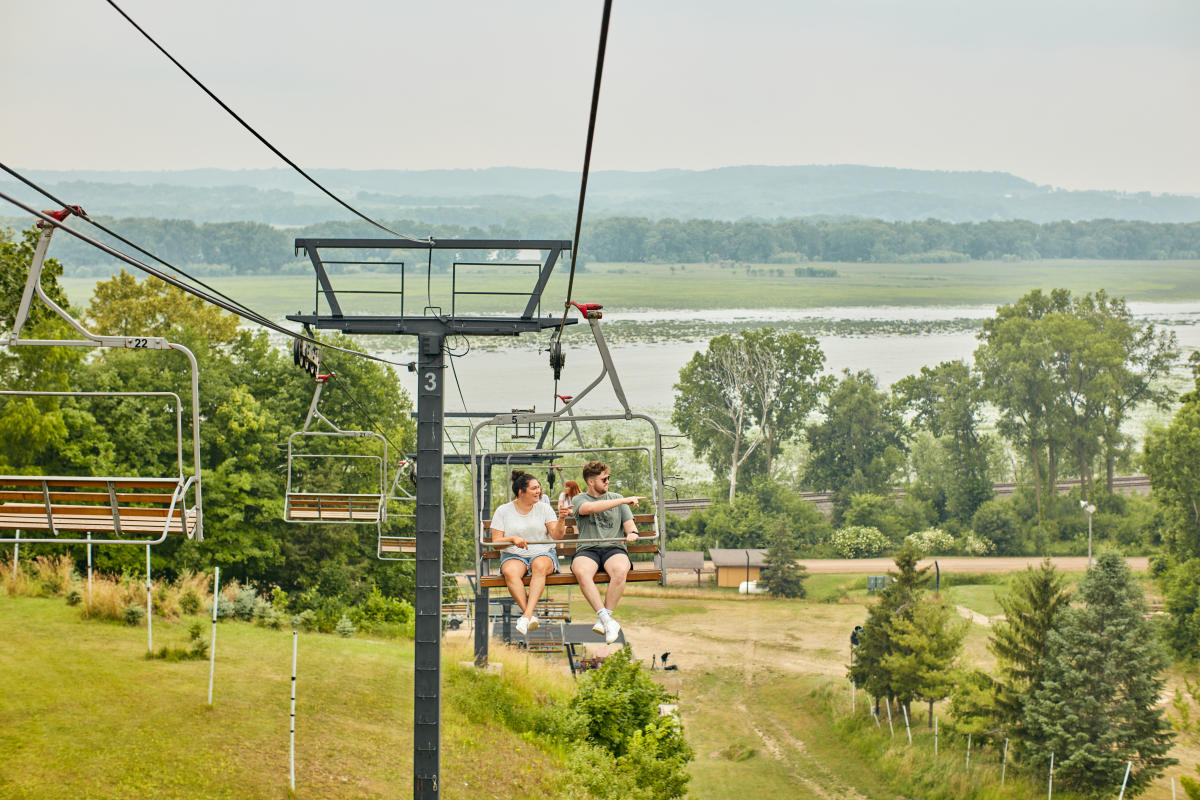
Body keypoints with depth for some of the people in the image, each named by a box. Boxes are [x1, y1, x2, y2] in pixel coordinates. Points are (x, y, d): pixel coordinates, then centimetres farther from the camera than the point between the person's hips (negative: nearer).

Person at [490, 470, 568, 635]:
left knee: (539, 566, -37)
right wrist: (513, 539, -17)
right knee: (510, 572, -36)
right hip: (513, 555, 0)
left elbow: (556, 536, -1)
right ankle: (531, 615, -41)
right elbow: (496, 542, 2)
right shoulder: (503, 511, 6)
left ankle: (527, 615, -48)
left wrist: (561, 520, -19)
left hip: (543, 554, 0)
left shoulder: (544, 508, 8)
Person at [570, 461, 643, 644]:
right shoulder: (579, 499, 12)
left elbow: (629, 524, 17)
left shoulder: (617, 499, 22)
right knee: (581, 572, -37)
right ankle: (608, 621, -39)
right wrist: (623, 501, -15)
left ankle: (604, 619, -29)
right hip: (587, 549, -1)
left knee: (620, 571, -35)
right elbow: (589, 508, -12)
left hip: (614, 548, 1)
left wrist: (632, 533, -11)